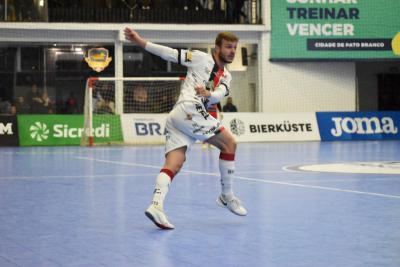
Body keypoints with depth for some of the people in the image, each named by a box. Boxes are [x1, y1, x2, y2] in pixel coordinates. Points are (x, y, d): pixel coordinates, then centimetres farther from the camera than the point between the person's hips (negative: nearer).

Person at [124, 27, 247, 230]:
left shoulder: (225, 77, 25)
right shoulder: (202, 59, 5)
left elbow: (220, 93, 5)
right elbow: (171, 54, 2)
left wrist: (209, 93, -18)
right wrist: (140, 41, -4)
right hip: (189, 109, -8)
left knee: (173, 164, -9)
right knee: (229, 143, -5)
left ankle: (156, 204, -24)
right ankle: (227, 196, 2)